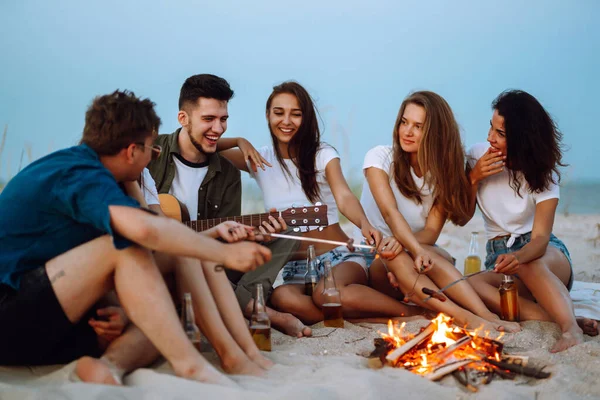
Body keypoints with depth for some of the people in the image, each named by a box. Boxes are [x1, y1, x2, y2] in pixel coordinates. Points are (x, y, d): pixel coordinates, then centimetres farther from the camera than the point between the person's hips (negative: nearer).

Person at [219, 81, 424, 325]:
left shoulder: (323, 154, 2)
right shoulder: (259, 159, 8)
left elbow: (344, 197, -15)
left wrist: (365, 225, -36)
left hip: (339, 257, -2)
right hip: (292, 266, 2)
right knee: (284, 298, -35)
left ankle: (412, 312, -21)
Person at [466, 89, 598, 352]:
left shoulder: (543, 173, -8)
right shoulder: (478, 156, -2)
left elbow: (541, 237, -21)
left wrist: (519, 256, -44)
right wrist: (473, 178, -16)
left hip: (544, 254, -2)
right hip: (499, 256, 2)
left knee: (529, 265, -39)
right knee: (465, 283, -33)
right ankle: (550, 317, -39)